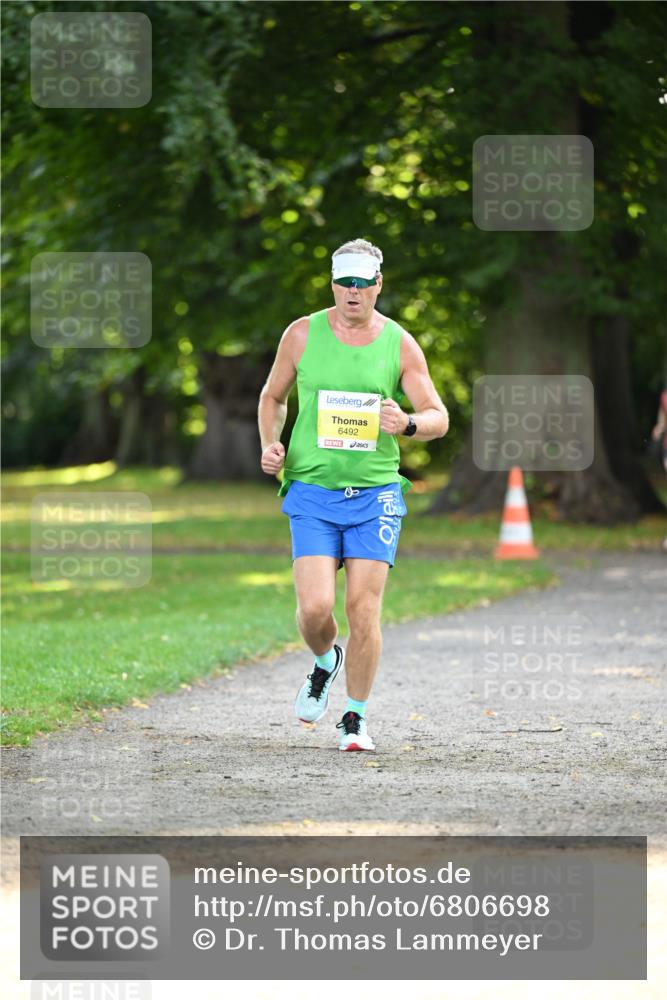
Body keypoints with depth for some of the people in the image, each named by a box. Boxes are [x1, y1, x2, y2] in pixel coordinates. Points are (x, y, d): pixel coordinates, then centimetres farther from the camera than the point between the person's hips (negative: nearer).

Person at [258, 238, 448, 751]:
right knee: (315, 606, -12)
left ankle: (356, 718, 9)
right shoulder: (303, 334, 2)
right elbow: (273, 396, 17)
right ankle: (326, 661, 23)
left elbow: (439, 417, 3)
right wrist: (270, 443, -1)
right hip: (312, 492, 0)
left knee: (364, 608, -6)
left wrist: (408, 424, -19)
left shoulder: (400, 344, 1)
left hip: (376, 494, 0)